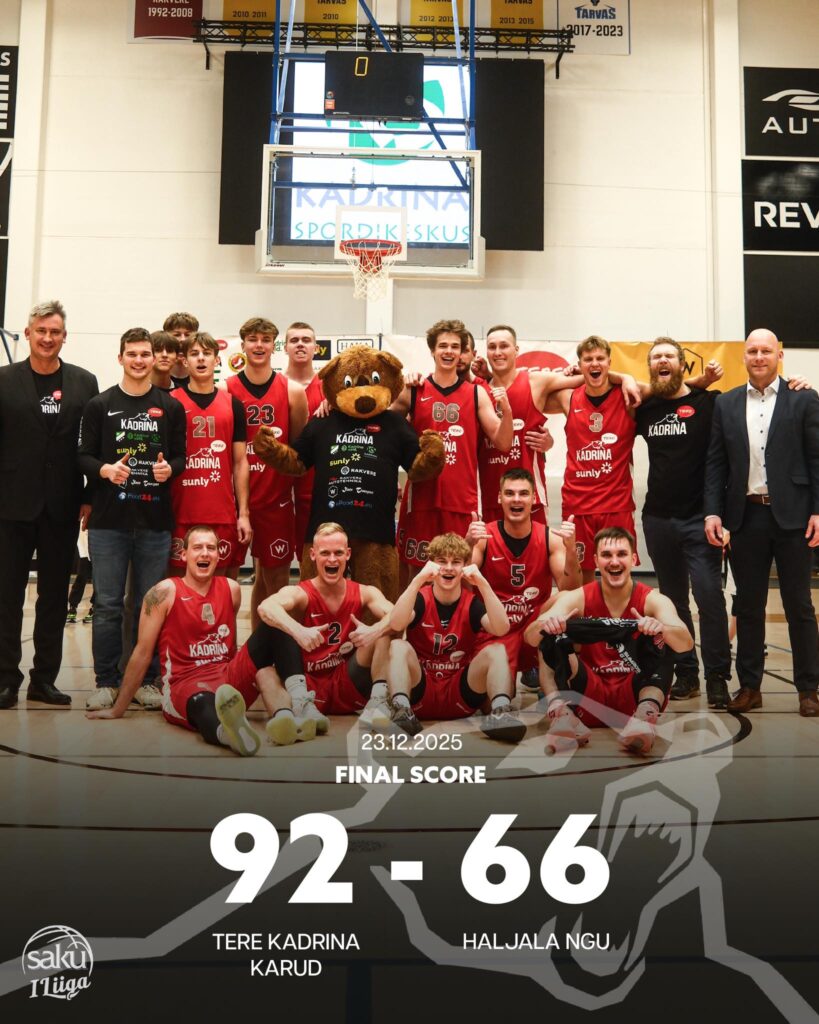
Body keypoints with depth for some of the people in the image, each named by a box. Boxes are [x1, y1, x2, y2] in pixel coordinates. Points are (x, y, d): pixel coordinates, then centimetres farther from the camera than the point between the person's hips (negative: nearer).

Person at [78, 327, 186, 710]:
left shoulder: (171, 407, 9)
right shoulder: (100, 405, 7)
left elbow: (180, 456, 10)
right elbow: (84, 456, 6)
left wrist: (170, 468, -11)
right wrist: (104, 469, -14)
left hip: (155, 521, 1)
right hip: (108, 520, 0)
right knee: (107, 604, 2)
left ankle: (147, 680, 16)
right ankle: (106, 681, 14)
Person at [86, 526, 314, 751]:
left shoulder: (231, 588, 11)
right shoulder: (165, 592, -3)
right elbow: (142, 653, 0)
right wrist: (118, 710, 3)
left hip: (229, 679, 5)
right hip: (184, 685, -5)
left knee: (272, 628, -17)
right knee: (204, 703, -41)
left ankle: (281, 715, -39)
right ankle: (230, 732, -78)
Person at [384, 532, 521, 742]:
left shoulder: (472, 602, 1)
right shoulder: (420, 597, -1)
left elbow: (501, 629, -20)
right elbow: (396, 625, -24)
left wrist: (482, 583, -27)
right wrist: (419, 580, -31)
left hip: (461, 695, 1)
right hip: (421, 691, -1)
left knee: (496, 650, -20)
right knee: (398, 647, -25)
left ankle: (500, 712, -41)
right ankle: (401, 711, -43)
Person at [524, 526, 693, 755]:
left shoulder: (652, 600, -5)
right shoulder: (578, 598, -2)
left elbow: (686, 644, -22)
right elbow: (530, 638, -15)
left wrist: (662, 629, -45)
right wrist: (542, 625, -40)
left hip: (634, 695, -1)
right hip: (590, 695, 1)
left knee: (658, 638, -23)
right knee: (552, 637, -19)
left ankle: (647, 713, -36)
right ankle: (559, 712, -32)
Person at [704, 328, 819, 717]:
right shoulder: (726, 404, 9)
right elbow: (716, 463, 7)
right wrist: (712, 511, -2)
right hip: (745, 517, 2)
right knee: (748, 607, 9)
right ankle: (749, 686, 18)